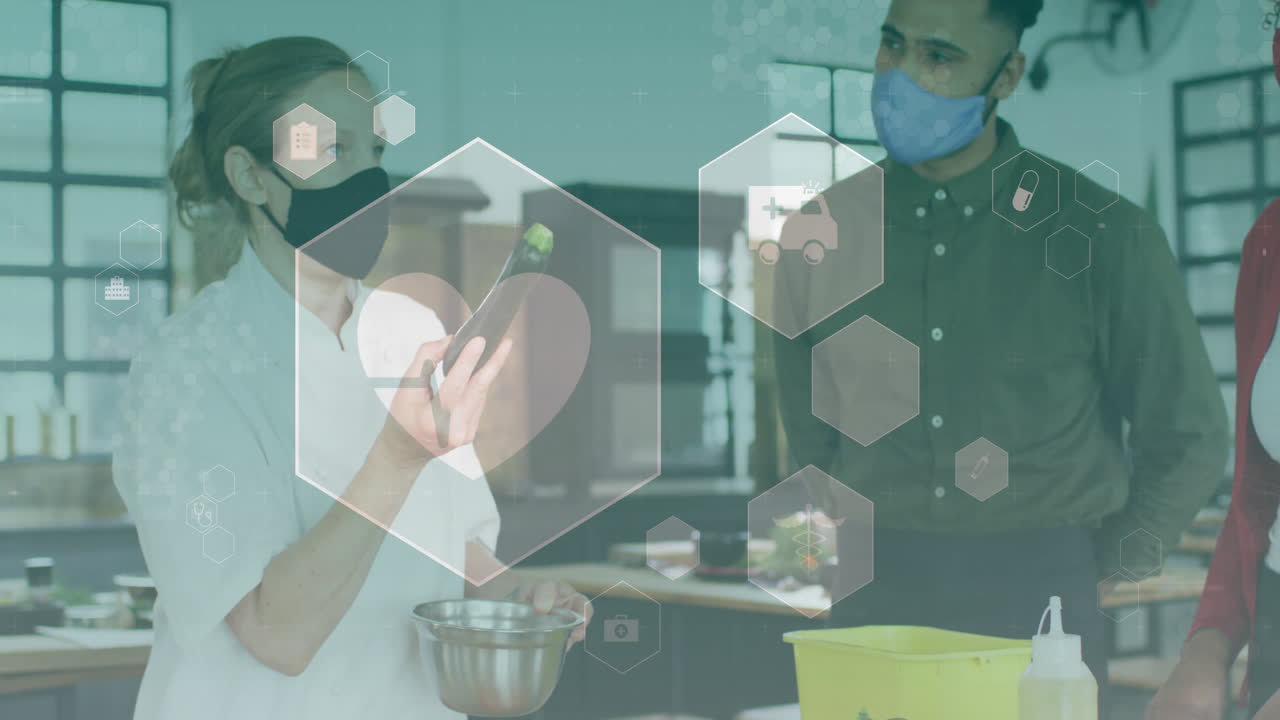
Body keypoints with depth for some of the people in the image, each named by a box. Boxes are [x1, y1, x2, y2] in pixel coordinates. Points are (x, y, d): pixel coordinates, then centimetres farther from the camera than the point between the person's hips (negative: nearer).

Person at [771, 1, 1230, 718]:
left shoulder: (1104, 236, -5)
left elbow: (1188, 442, 5)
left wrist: (1094, 577, 7)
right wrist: (872, 562, 13)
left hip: (1043, 600, -2)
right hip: (876, 605, 2)